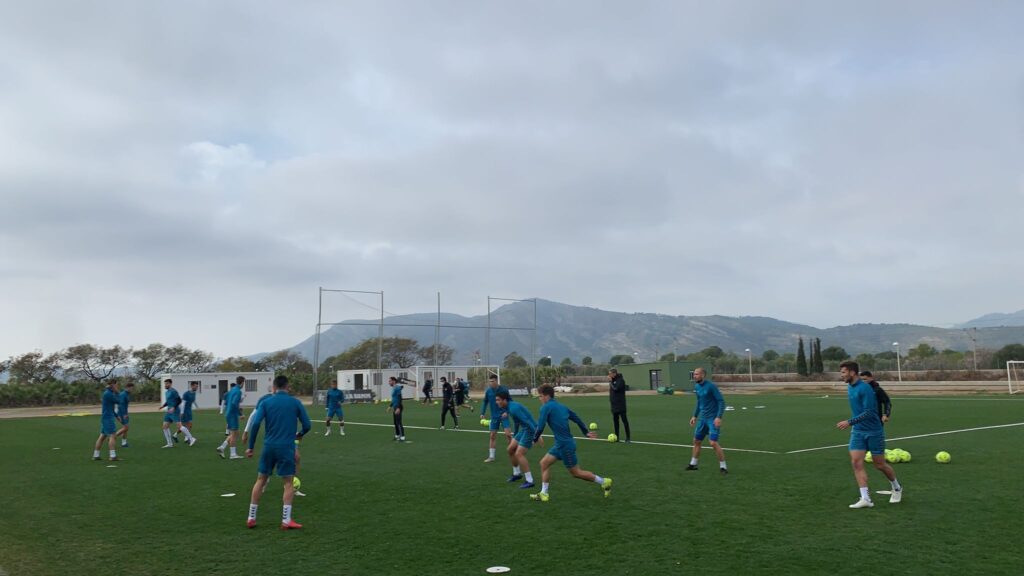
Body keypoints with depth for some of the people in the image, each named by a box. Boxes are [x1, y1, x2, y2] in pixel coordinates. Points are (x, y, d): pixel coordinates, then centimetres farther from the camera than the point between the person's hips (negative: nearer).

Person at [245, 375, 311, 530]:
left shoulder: (266, 402, 4)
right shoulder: (295, 402, 2)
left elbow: (255, 423, -7)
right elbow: (307, 425, 2)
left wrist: (250, 446, -2)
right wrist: (300, 435, 23)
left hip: (269, 446, 2)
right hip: (286, 447, -2)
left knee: (260, 480, 14)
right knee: (288, 483, 4)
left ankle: (251, 518, 19)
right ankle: (286, 521, 0)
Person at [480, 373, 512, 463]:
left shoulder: (504, 390, -10)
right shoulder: (488, 391, -1)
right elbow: (485, 402, 8)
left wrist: (507, 412, -21)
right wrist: (482, 413, -4)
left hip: (503, 416, -3)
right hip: (494, 417, 3)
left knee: (508, 434, -11)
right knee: (492, 435, 5)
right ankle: (491, 456, 13)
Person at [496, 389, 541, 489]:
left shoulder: (513, 408, -24)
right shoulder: (509, 407, 8)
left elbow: (527, 421, -29)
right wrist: (515, 436, 34)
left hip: (530, 430, -10)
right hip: (524, 430, 10)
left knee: (519, 454, -13)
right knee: (510, 449, 14)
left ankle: (529, 481, -6)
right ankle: (516, 474, 32)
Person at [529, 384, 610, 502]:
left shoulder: (546, 407, -13)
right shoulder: (562, 406, 12)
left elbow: (540, 427, -17)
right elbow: (577, 418, 18)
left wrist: (535, 438, 1)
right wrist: (586, 433, 29)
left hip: (565, 444, -9)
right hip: (561, 444, 9)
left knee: (576, 472, 4)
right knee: (544, 463, 10)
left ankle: (604, 482, 15)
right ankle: (544, 494, 13)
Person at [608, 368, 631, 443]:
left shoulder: (620, 380, -12)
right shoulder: (613, 380, 11)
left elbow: (616, 388, -24)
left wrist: (610, 382, -15)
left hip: (620, 404, -8)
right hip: (614, 403, 8)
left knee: (624, 420, -3)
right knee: (615, 420, 11)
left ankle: (627, 437, 0)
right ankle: (616, 437, 17)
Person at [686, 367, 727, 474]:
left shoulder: (711, 386, -17)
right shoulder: (697, 387, 7)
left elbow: (721, 401, -17)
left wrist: (719, 417, -24)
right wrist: (695, 416, 20)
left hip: (713, 419, -8)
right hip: (703, 418, 8)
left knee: (713, 442, -15)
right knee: (696, 441, 13)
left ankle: (723, 466, 0)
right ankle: (693, 464, 28)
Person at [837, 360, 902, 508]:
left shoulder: (865, 388, -20)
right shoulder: (850, 387, 6)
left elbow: (869, 412, -26)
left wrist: (849, 422, -30)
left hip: (873, 431, -6)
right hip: (857, 431, 7)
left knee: (879, 465, 7)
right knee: (856, 462, -9)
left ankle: (897, 488, 35)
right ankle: (865, 498, -9)